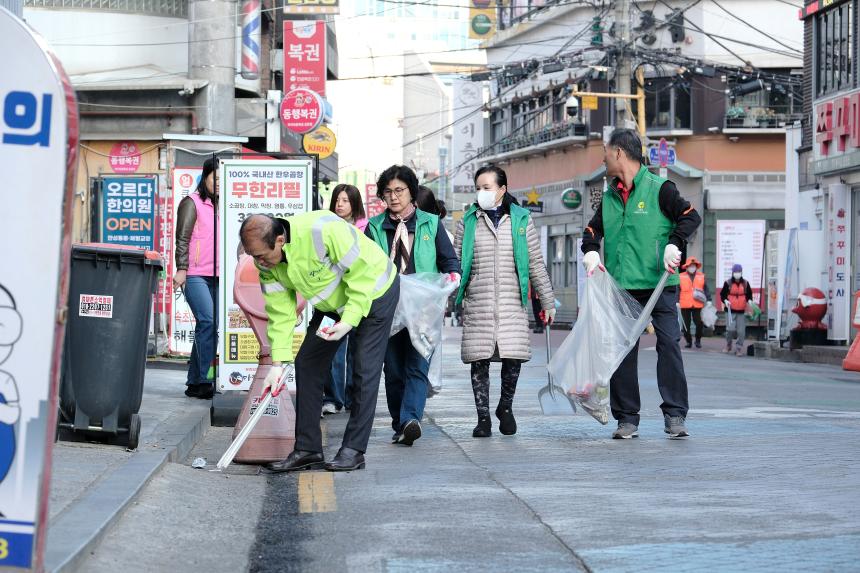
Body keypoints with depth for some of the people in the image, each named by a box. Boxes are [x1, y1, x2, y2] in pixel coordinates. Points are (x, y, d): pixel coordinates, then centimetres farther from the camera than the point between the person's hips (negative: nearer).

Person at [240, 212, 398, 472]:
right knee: (306, 364, 0)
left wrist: (349, 320, -33)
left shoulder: (323, 231, -38)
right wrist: (278, 363, -15)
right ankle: (308, 449, 5)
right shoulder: (267, 262, -16)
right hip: (333, 303, 7)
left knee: (364, 371, -11)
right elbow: (280, 312, -10)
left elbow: (362, 273, -29)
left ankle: (354, 451, -5)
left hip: (374, 292, -7)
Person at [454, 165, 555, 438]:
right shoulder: (468, 221, 8)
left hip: (512, 302, 0)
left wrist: (547, 302, 9)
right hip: (477, 303, 0)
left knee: (513, 356, -8)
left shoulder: (521, 220, 8)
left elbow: (536, 264, 10)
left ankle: (506, 407, 16)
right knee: (479, 359, -3)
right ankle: (483, 417, 7)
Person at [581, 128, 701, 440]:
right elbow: (594, 228, 23)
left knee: (669, 344, -9)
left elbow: (691, 216, -7)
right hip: (620, 287, 5)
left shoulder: (659, 188, -3)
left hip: (659, 285, -5)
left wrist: (674, 244, -21)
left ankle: (675, 415, -2)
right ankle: (626, 419, 8)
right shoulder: (609, 197, 15)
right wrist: (591, 251, 3)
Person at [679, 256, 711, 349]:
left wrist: (708, 300, 1)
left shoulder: (701, 277, 8)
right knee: (686, 324, 5)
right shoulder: (681, 277, 4)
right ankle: (688, 341, 18)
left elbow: (706, 289, 9)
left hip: (698, 305, 0)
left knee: (699, 324, -3)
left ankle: (698, 340, 16)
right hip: (685, 306, 0)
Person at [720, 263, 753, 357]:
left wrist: (749, 300, -4)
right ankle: (728, 345, 16)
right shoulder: (728, 283, 1)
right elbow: (722, 294, 7)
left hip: (742, 311, 2)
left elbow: (749, 294, 16)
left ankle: (739, 349, 6)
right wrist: (725, 300, -12)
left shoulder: (745, 283, 6)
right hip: (730, 311, -2)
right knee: (730, 329, -9)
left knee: (741, 331, -3)